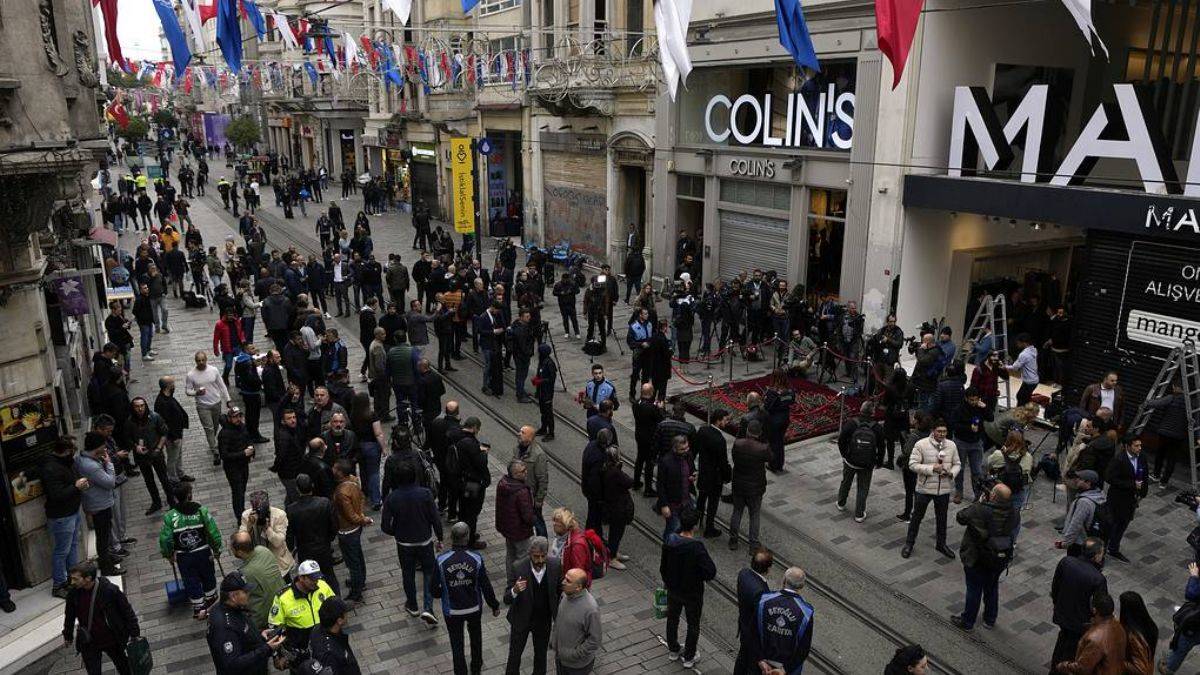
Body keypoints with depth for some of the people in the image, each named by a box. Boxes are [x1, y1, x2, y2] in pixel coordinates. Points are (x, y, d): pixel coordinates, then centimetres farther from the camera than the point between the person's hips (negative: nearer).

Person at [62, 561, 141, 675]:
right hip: (88, 643, 2)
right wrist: (68, 635, 18)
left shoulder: (109, 590, -24)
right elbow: (69, 615, 6)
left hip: (112, 640, -2)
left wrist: (134, 633, -7)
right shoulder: (74, 593, -14)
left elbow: (126, 610, -13)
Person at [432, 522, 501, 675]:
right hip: (474, 608, 2)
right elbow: (486, 587, -12)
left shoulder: (441, 560, -22)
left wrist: (441, 594, 11)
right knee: (475, 636, 29)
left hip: (452, 610, -2)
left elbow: (435, 589, -13)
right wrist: (495, 606, 4)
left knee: (457, 644, 17)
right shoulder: (476, 559, -21)